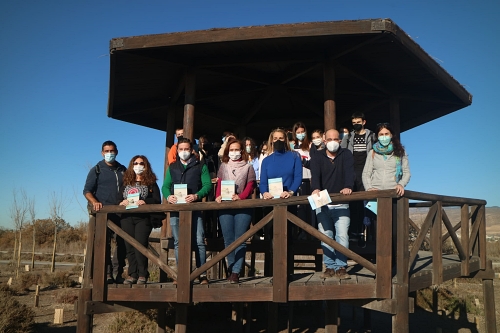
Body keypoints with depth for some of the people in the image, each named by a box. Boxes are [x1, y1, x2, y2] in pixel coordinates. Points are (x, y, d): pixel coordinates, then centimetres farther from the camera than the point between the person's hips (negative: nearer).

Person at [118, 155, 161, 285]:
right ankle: (132, 274, 9)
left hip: (143, 217, -4)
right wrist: (122, 202, -8)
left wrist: (145, 202, -19)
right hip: (127, 218, 4)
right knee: (129, 247, 4)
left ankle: (142, 275, -2)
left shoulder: (151, 182, 7)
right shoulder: (126, 182, 18)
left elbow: (157, 200, -3)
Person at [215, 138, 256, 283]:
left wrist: (240, 196, -16)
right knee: (228, 240, 2)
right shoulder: (223, 166, 18)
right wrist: (218, 196, -7)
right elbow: (219, 184, 13)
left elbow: (250, 186, 1)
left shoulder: (248, 167, 10)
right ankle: (232, 269, 10)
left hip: (243, 206, -3)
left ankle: (235, 272, -9)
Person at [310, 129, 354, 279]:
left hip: (341, 203, -1)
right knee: (325, 236, 3)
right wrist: (315, 188, -33)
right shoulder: (317, 157, 5)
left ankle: (341, 267, 1)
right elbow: (315, 175, -12)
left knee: (342, 235, -7)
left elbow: (349, 172, -12)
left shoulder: (346, 155, 5)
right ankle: (330, 266, 10)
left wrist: (348, 186, -32)